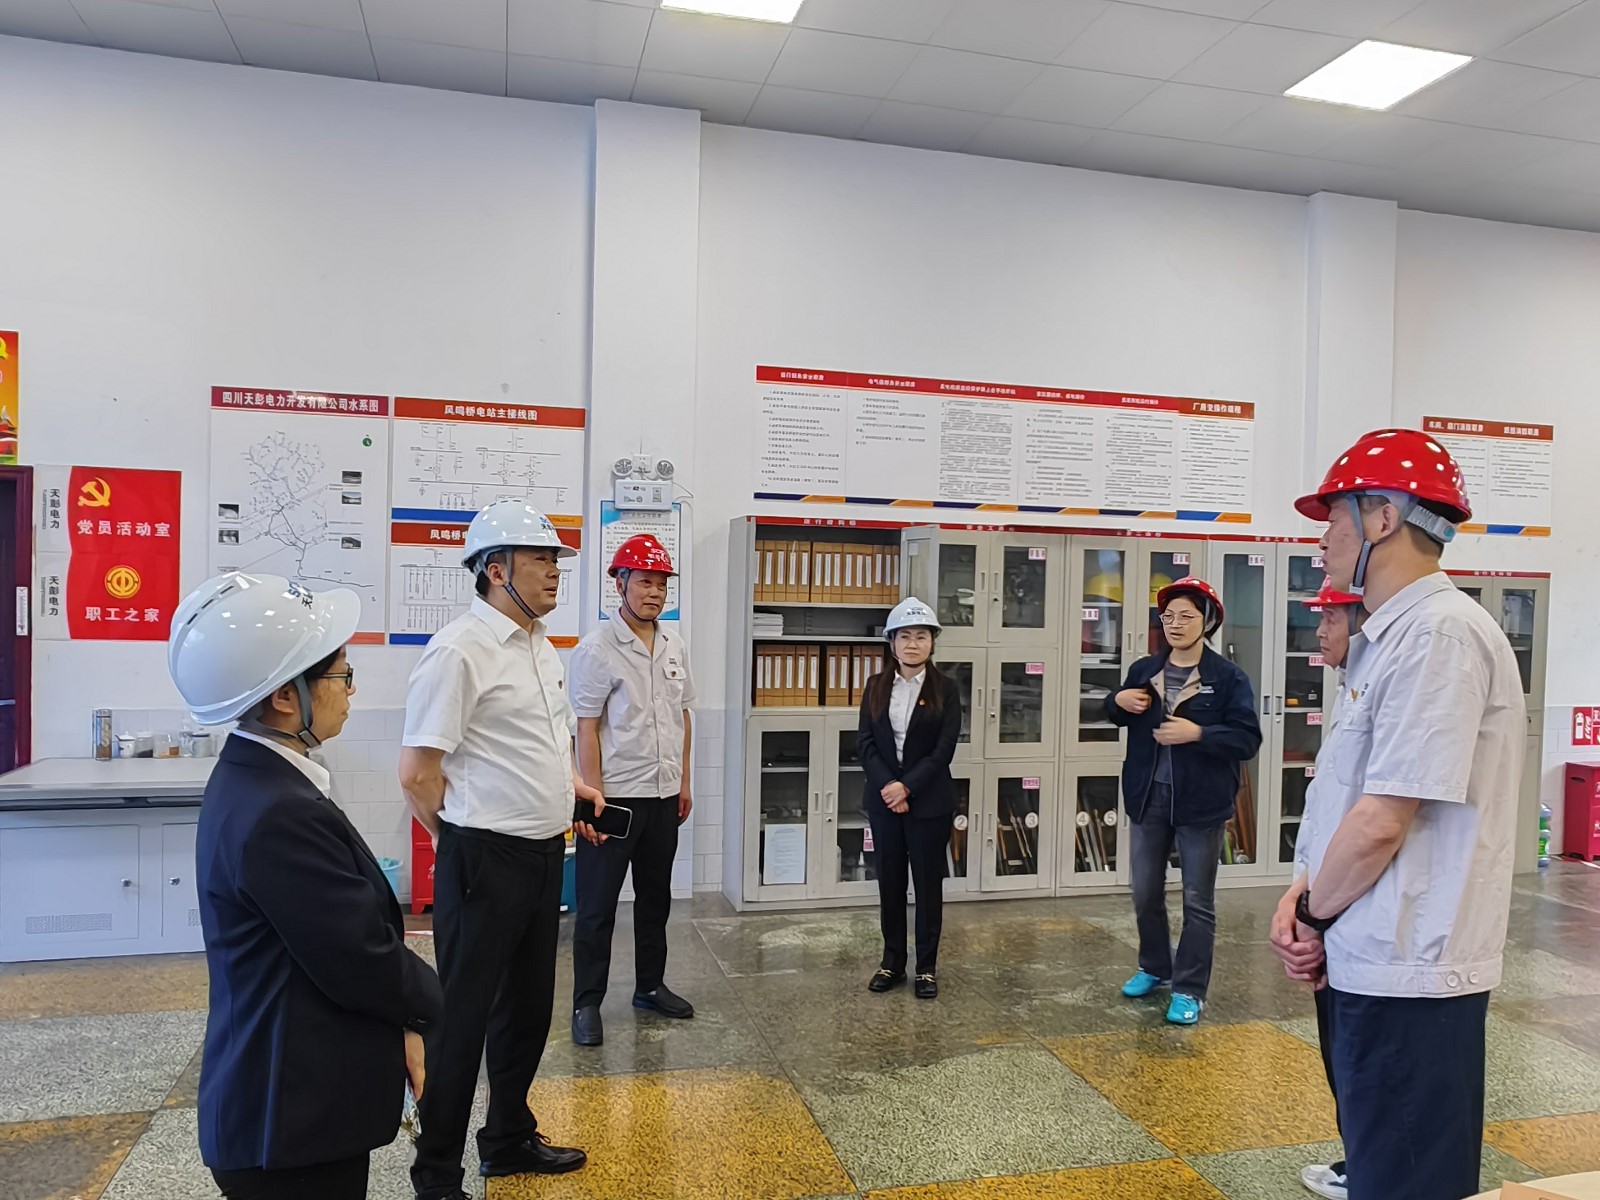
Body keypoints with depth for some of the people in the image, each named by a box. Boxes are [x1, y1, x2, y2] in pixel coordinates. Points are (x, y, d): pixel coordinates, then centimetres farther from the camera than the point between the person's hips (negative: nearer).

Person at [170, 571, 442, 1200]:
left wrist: (401, 1020, 4)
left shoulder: (256, 779, 3)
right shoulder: (278, 816, -28)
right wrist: (427, 1003, -4)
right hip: (294, 1115, -9)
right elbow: (363, 960, -23)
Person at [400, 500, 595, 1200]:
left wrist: (568, 784, 10)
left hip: (545, 854, 8)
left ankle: (510, 1141, 40)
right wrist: (467, 842, -3)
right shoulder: (459, 651, -17)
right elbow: (416, 773, -16)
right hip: (485, 862, -8)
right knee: (463, 1017, 6)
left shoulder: (541, 646, 10)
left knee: (528, 1005, 20)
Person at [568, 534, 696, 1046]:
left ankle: (650, 986, 33)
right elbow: (586, 729, -13)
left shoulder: (673, 645, 7)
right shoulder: (597, 648, -12)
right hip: (615, 796, -6)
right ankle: (587, 1003, 17)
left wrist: (684, 783, 14)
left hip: (664, 797, 6)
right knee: (597, 906, 4)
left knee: (655, 897, 18)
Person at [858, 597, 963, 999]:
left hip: (928, 801, -2)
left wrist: (907, 787, -17)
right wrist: (887, 786, -14)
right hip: (884, 798, 3)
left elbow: (944, 749, -10)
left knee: (928, 883, 6)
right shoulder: (876, 686, 4)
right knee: (889, 881, 10)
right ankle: (892, 961, 23)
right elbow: (865, 743, -2)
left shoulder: (946, 689, -3)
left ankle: (927, 966, 17)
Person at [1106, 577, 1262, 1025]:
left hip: (1200, 802, -5)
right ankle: (1154, 967, 36)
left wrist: (1197, 733, -26)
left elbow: (1248, 739, -14)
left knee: (1198, 901, 6)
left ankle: (1189, 989, 18)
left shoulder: (1228, 677, -8)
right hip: (1148, 798, 5)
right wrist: (1117, 700, 0)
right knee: (1145, 893, 15)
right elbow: (1118, 717, 22)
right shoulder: (1143, 670, 6)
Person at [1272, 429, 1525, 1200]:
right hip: (1373, 962, 9)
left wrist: (1312, 916, -8)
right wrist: (1305, 902, 3)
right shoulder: (1391, 636, 13)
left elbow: (1381, 823, -23)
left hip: (1405, 972, -9)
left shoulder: (1439, 634, -19)